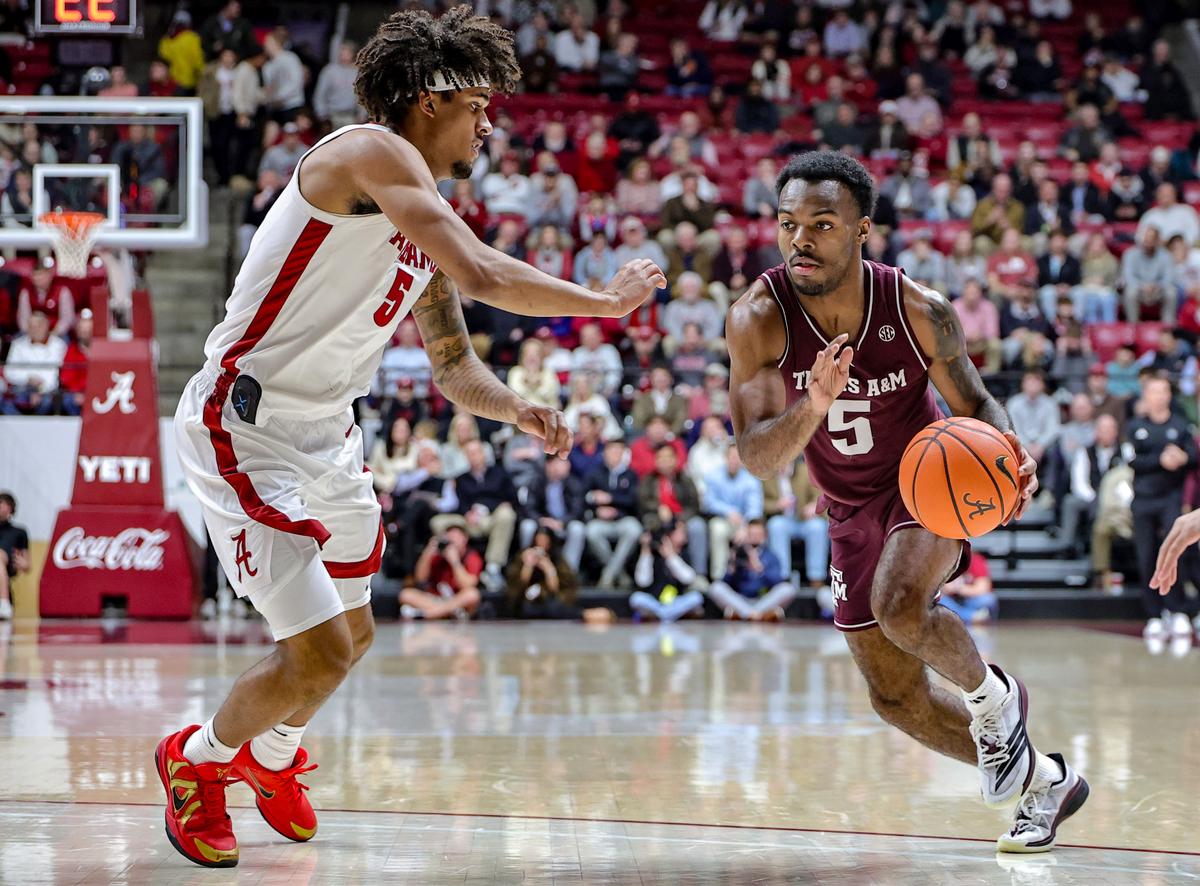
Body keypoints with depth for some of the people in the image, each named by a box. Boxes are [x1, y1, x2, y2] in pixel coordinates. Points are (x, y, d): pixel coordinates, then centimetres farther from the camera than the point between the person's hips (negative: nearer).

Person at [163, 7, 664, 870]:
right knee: (319, 652, -11)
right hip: (245, 430, -10)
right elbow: (482, 274, -29)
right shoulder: (370, 154, -18)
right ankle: (196, 760, 17)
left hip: (326, 434, 10)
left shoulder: (424, 218, 11)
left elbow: (454, 365, 18)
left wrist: (519, 410, -2)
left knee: (351, 634, 23)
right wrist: (603, 300, -18)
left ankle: (272, 754, 52)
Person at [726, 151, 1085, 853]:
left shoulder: (920, 311, -23)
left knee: (901, 606, -34)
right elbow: (758, 459, -26)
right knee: (897, 698, 10)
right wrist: (812, 407, -46)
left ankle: (993, 696, -2)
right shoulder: (759, 319, -23)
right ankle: (1045, 781, 32)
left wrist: (1009, 454, -30)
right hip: (852, 508, 4)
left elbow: (973, 403, -8)